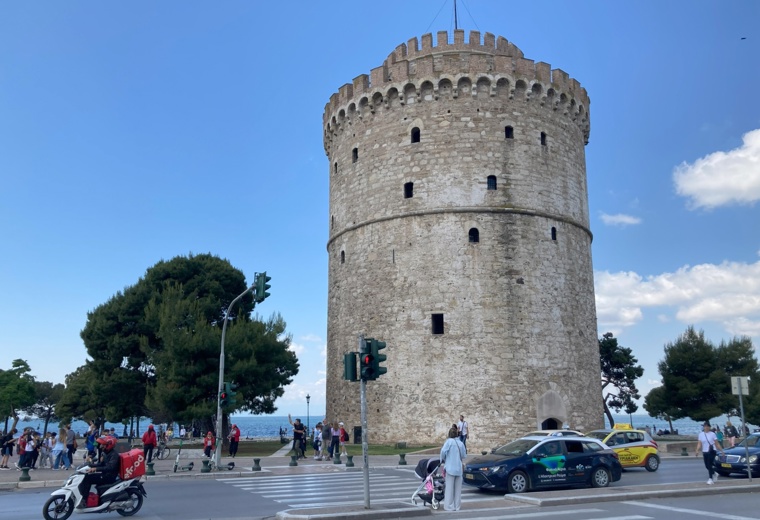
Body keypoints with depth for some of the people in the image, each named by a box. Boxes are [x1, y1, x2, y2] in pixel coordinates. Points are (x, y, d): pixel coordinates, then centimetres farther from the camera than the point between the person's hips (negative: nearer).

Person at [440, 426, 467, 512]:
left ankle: (449, 506, 2)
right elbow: (464, 455, 9)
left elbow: (443, 451, -20)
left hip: (450, 468, -4)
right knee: (458, 488, 12)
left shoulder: (449, 441, -8)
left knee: (450, 487, 2)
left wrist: (443, 460, -2)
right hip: (459, 468, 4)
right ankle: (457, 506, 15)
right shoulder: (460, 443, 4)